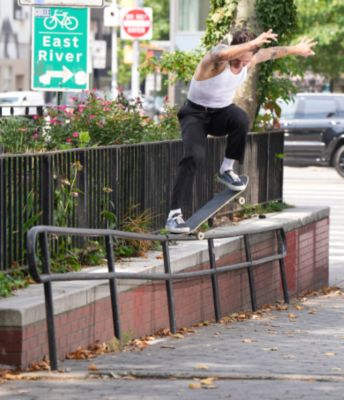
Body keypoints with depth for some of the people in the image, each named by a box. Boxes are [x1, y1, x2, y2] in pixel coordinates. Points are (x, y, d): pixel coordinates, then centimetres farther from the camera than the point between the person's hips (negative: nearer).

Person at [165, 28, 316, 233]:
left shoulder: (249, 61, -7)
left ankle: (227, 170, -8)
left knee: (241, 119, -31)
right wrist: (253, 43, -58)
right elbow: (222, 54, -55)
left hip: (222, 111, 5)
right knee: (195, 156, -29)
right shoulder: (216, 58, -27)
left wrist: (295, 49, 30)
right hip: (196, 114, -5)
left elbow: (271, 52, 16)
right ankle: (174, 214, -30)